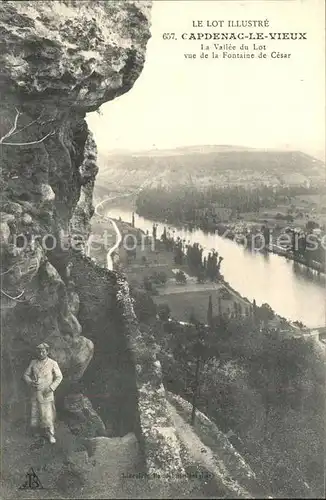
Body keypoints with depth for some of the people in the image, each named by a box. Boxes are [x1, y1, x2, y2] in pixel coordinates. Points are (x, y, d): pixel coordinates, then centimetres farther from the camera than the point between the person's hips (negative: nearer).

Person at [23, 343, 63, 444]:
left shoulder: (53, 363, -10)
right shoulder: (33, 362, 0)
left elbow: (59, 377, -6)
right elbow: (26, 375, 6)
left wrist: (51, 388, -17)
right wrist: (31, 382, -15)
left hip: (47, 393, -3)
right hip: (35, 392, 3)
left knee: (48, 413, -2)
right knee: (35, 412, 6)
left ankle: (50, 434, 15)